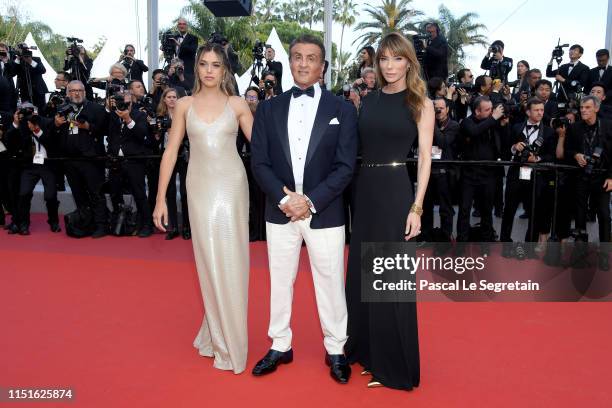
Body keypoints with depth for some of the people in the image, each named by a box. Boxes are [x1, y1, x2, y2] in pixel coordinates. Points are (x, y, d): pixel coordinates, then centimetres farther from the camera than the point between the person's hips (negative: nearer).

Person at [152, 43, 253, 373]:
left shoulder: (237, 105, 3)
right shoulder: (184, 105, 6)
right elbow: (170, 151, 5)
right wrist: (160, 198, 2)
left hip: (231, 186, -1)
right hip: (200, 188, 1)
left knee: (230, 262, 1)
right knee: (208, 263, 6)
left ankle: (229, 341, 18)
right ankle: (218, 334, 24)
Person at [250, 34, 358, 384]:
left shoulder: (342, 110, 0)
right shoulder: (269, 108, 6)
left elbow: (345, 167, -6)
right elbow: (259, 162, 1)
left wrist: (310, 201, -15)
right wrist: (283, 198, -13)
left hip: (325, 213, -2)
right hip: (280, 212, 3)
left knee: (330, 283, 7)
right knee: (280, 282, 13)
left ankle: (335, 350, 27)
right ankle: (280, 346, 31)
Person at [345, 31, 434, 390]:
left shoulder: (420, 103, -1)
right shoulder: (370, 99, 11)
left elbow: (425, 157, -5)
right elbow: (359, 146, 10)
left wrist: (417, 206, -13)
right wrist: (356, 190, 2)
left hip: (395, 190, -5)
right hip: (365, 189, 5)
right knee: (363, 272, 13)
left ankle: (394, 364, 19)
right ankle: (367, 349, 33)